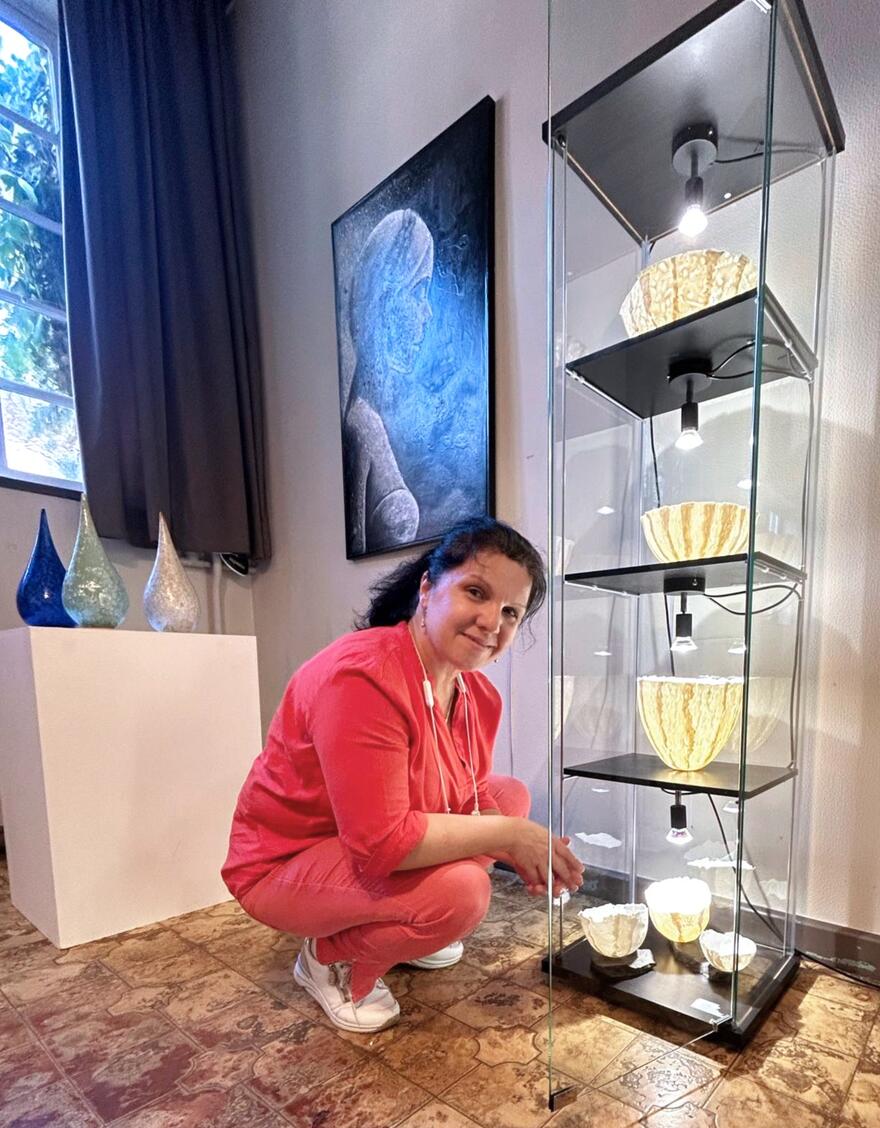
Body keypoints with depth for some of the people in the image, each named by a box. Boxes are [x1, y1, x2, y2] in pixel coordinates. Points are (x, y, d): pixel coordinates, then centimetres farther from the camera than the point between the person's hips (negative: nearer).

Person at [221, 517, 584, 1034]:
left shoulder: (479, 695, -6)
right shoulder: (363, 676, -33)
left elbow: (469, 801, 1)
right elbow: (380, 843, -35)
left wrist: (524, 853, -19)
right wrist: (508, 835, -27)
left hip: (382, 846, 8)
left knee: (511, 794, 6)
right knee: (460, 889, -29)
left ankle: (400, 927, 15)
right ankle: (332, 959, 1)